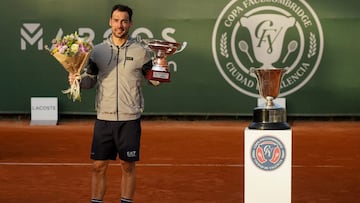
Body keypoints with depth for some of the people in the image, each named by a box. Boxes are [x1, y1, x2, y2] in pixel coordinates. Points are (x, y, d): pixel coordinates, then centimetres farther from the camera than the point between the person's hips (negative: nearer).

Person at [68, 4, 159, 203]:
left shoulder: (139, 51, 2)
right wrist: (77, 80, -8)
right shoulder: (98, 50, 7)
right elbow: (90, 80, 12)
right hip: (103, 118, 2)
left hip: (130, 119, -1)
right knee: (99, 166, 4)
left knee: (128, 166, 5)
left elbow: (155, 80, 6)